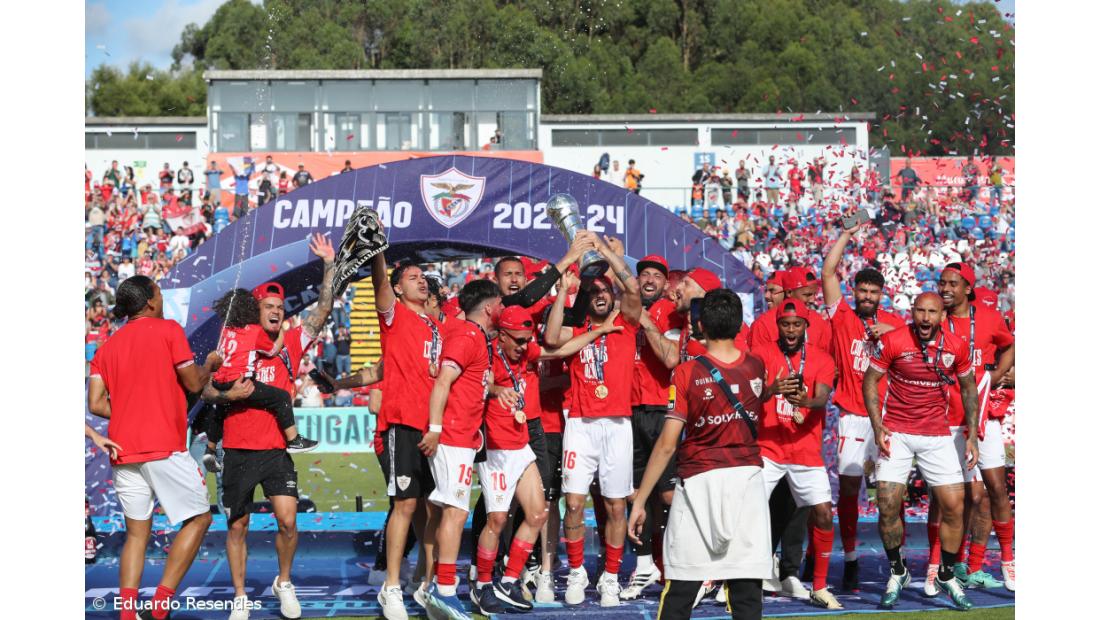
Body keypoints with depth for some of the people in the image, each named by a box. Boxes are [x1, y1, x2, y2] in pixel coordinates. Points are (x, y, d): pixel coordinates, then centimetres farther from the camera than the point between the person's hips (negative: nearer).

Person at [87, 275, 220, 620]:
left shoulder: (107, 346, 14)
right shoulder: (168, 330, -1)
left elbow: (96, 404, 7)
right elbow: (193, 384, -2)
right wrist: (210, 365, 17)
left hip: (123, 450, 6)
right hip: (164, 448, -6)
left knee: (137, 533, 11)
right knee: (199, 518, 4)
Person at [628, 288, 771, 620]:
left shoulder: (687, 373, -9)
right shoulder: (756, 366, 2)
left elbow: (667, 445, -11)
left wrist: (639, 500, -5)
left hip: (700, 481, -3)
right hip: (748, 479, 3)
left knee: (680, 589, 3)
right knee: (747, 588, 4)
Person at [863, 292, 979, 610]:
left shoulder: (956, 346, -3)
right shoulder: (893, 341, -11)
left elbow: (968, 388, 11)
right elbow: (869, 380, -2)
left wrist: (972, 435, 6)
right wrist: (877, 426, -11)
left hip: (937, 435, 2)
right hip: (897, 433, -2)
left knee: (954, 505, -2)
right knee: (888, 506, -7)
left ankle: (947, 575, 18)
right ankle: (897, 572, 15)